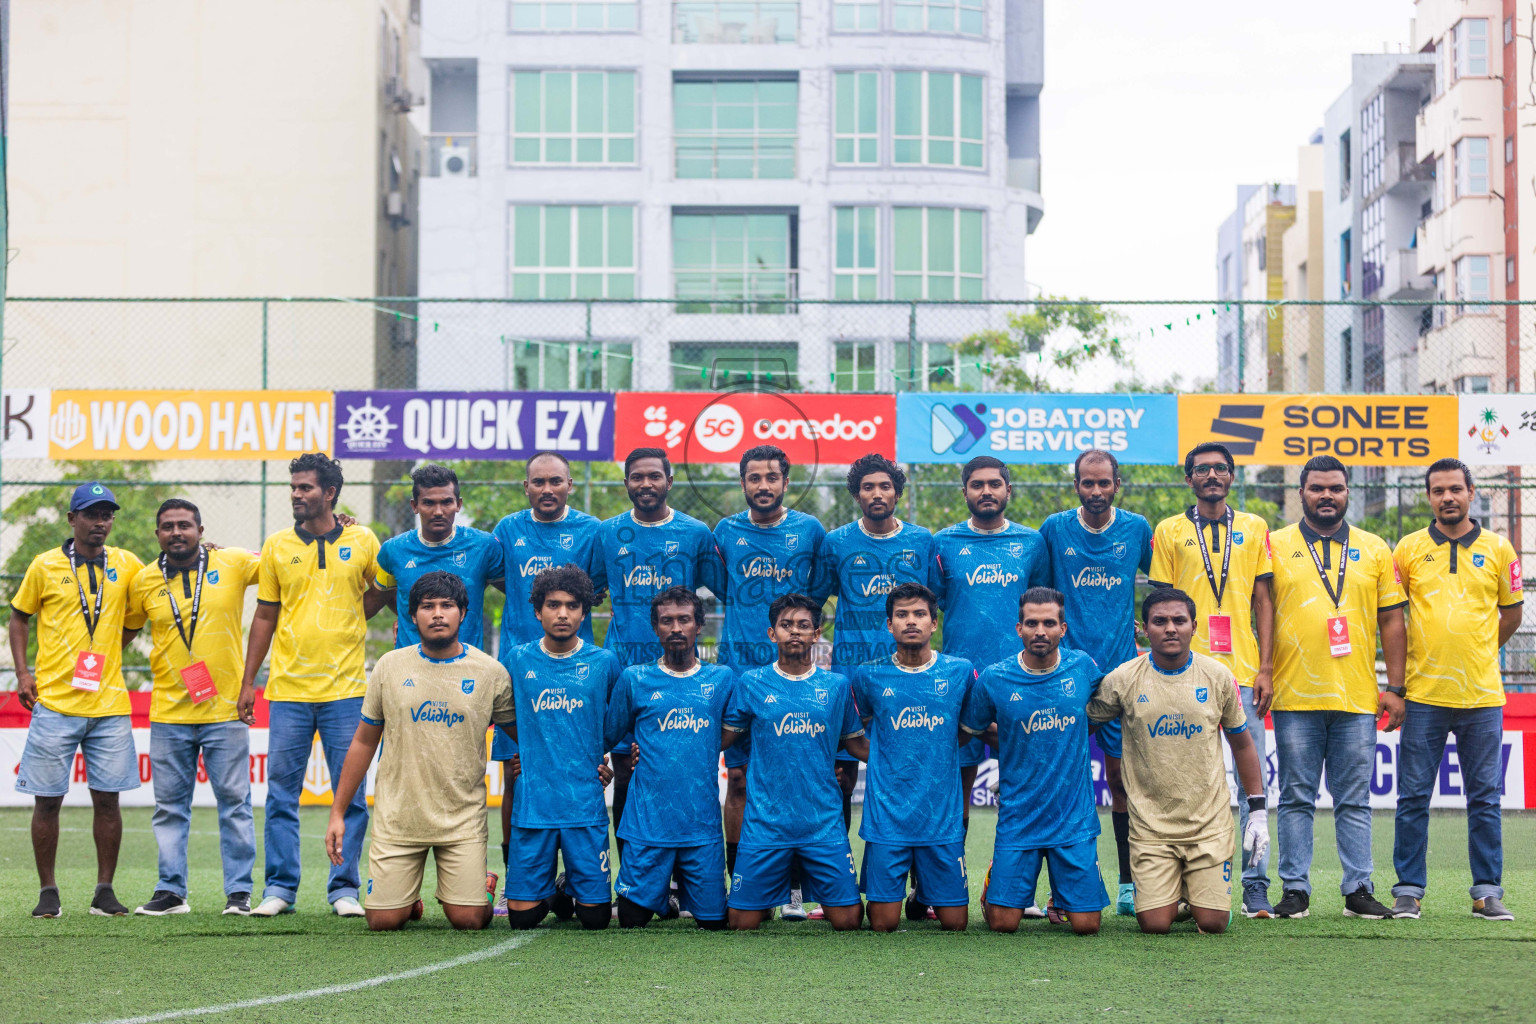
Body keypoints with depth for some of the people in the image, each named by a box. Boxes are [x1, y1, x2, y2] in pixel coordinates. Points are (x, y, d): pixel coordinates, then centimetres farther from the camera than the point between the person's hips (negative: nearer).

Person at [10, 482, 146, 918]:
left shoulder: (127, 565, 6)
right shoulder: (45, 566, 2)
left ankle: (105, 890, 11)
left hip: (110, 703, 2)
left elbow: (134, 620, 19)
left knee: (107, 798, 2)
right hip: (55, 702, -2)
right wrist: (22, 671, 1)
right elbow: (19, 617, 12)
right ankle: (48, 891, 10)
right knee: (47, 799, 0)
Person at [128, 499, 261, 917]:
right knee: (170, 805, 6)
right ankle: (170, 891, 14)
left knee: (234, 800, 0)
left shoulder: (233, 564, 0)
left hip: (226, 709, -2)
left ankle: (239, 891, 6)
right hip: (168, 711, 2)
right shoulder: (144, 582, 5)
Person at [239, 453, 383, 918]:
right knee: (281, 793, 3)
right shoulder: (277, 546, 7)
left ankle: (344, 888, 9)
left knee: (351, 794, 1)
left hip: (345, 688, -1)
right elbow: (265, 616, 11)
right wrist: (247, 681, 8)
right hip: (288, 688, 1)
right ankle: (279, 888, 11)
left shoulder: (363, 542, 2)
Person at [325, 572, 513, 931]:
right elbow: (364, 742, 10)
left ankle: (482, 889, 25)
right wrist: (337, 813, 8)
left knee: (468, 921, -8)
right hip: (397, 817, 1)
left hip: (462, 818, -1)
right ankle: (407, 900, 29)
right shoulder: (390, 666, 3)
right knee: (383, 922, -5)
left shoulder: (491, 672, 0)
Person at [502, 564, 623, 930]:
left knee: (596, 916, -3)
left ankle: (573, 888, 30)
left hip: (586, 803, -1)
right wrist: (531, 752, 13)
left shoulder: (604, 663, 2)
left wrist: (605, 760, 9)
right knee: (522, 916, -2)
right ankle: (553, 890, 30)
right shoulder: (519, 661, 4)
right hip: (532, 802, 1)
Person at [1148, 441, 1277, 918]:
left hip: (1244, 673, 1)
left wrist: (1265, 669, 0)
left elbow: (1263, 600, 9)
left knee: (1252, 783, -1)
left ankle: (1255, 884, 5)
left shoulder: (1254, 528, 11)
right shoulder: (1169, 532, 8)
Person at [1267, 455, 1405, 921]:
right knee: (1296, 799, 3)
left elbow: (1392, 620, 10)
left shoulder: (1374, 549, 11)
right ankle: (1295, 890, 8)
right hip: (1295, 696, -1)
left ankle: (1359, 890, 9)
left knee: (1354, 801, 5)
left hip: (1358, 698, 1)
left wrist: (1394, 688, 4)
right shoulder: (1275, 546, 5)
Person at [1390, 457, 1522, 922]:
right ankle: (1408, 890, 8)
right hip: (1424, 693, -1)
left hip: (1482, 693, 1)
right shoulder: (1409, 549, 3)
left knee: (1485, 799, 5)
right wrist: (1398, 677, 6)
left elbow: (1512, 612, 15)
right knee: (1413, 798, 1)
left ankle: (1488, 892, 12)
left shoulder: (1498, 549, 5)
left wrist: (1479, 651, 9)